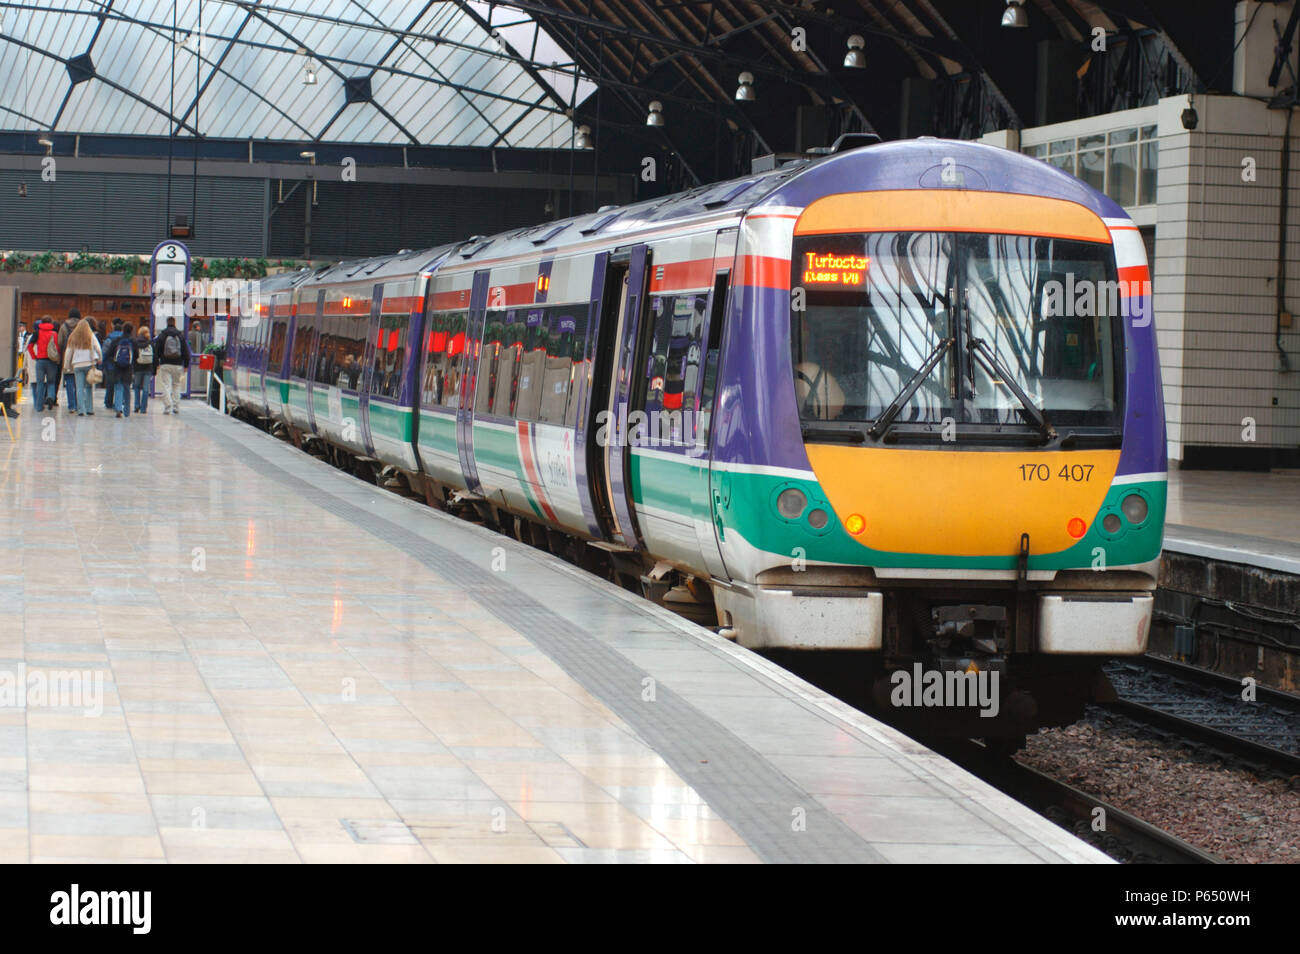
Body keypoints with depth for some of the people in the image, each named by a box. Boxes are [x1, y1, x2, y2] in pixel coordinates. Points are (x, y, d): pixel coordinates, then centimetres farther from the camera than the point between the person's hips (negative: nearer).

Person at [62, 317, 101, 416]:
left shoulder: (73, 337, 8)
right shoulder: (91, 336, 2)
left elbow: (68, 352, 10)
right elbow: (98, 349, -2)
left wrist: (66, 366, 17)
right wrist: (99, 360, 13)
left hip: (77, 365, 1)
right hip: (89, 364, -1)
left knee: (80, 388, 1)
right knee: (89, 386, 8)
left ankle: (81, 410, -7)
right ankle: (90, 409, 6)